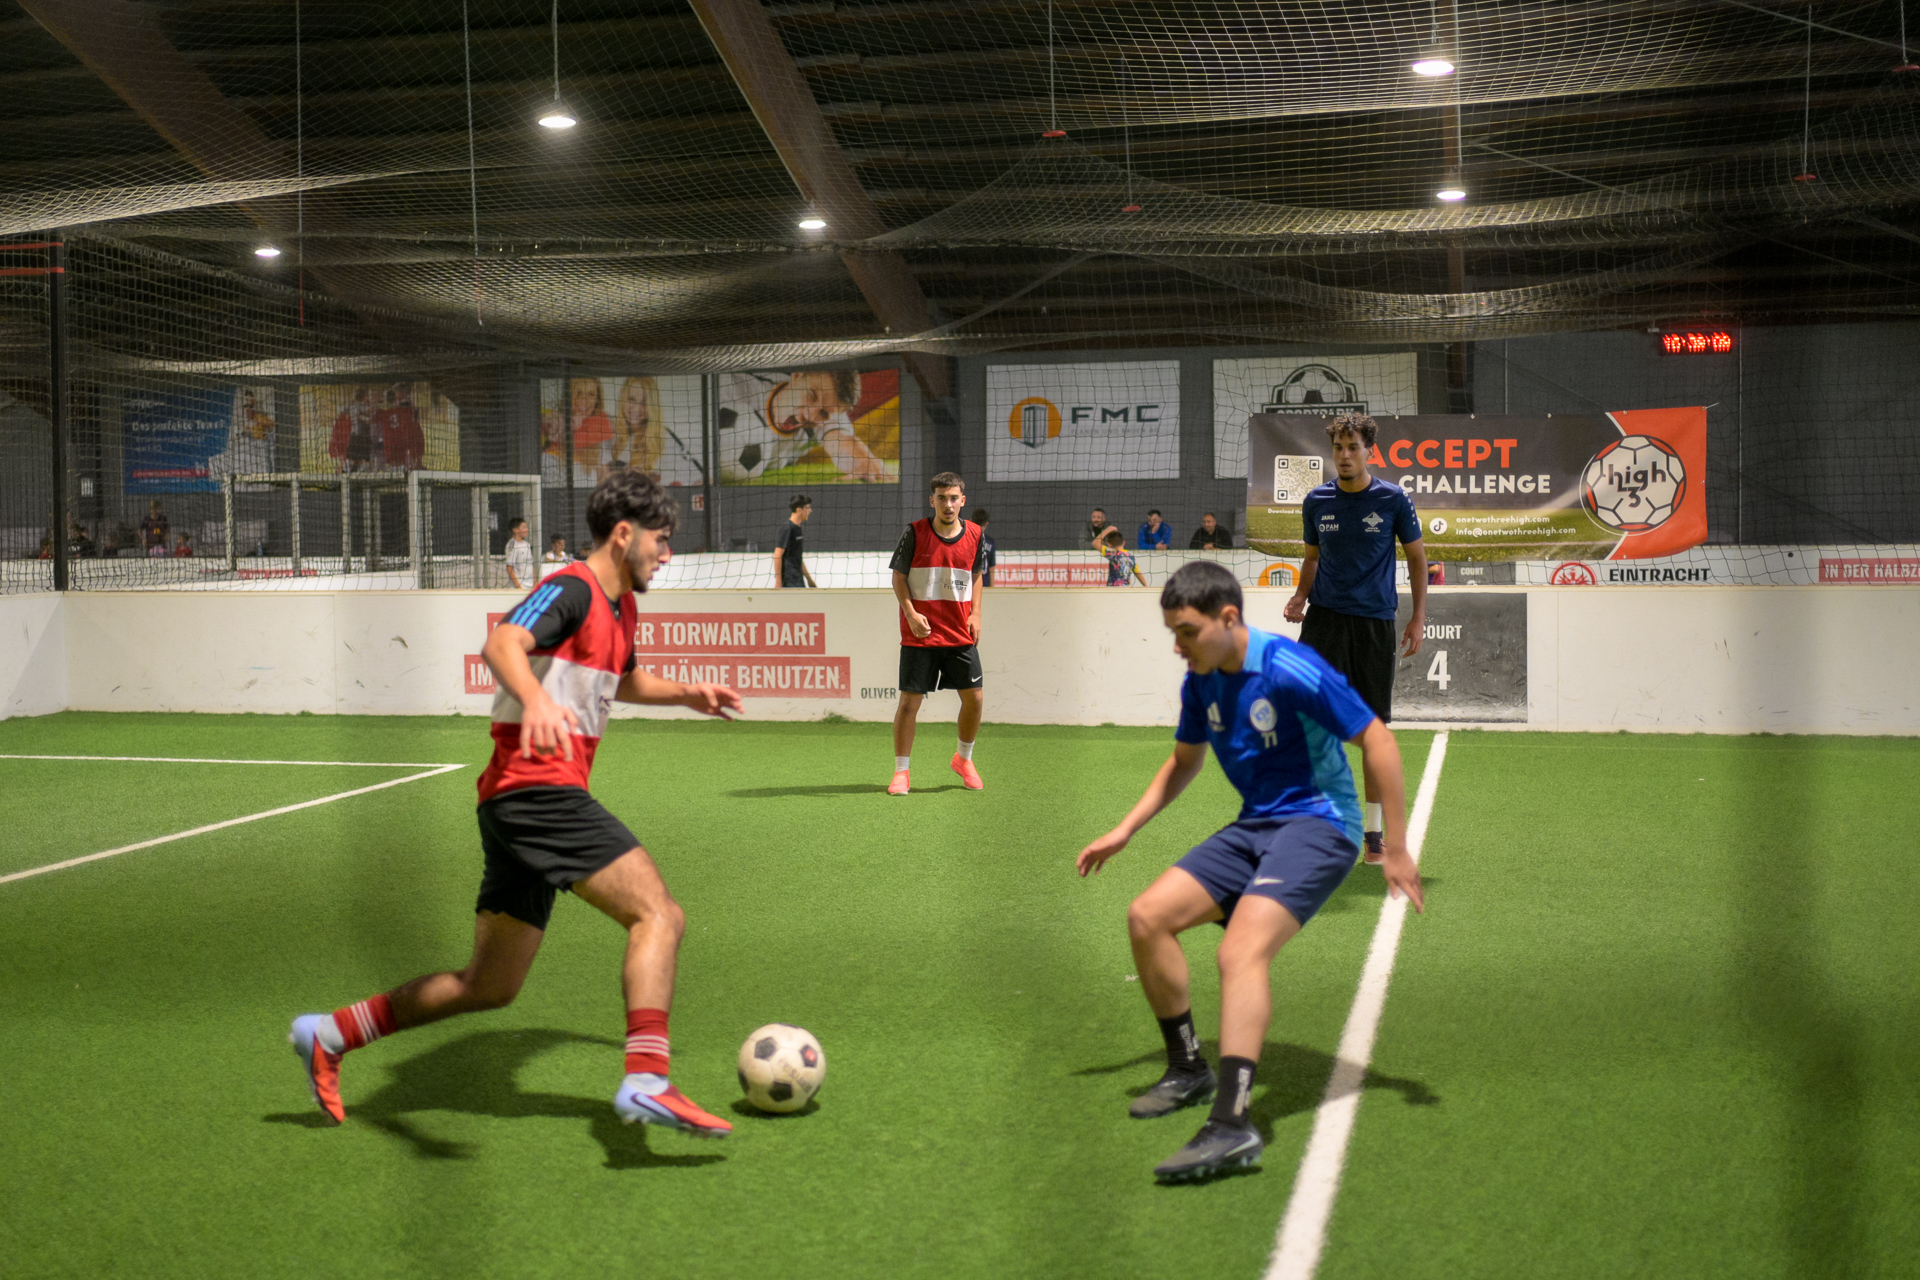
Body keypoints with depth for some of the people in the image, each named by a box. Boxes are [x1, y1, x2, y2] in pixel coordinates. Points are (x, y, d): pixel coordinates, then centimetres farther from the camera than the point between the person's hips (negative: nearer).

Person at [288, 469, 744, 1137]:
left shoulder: (619, 606, 21)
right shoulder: (572, 589, -9)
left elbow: (623, 682, 41)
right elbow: (503, 643, -29)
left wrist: (686, 694, 27)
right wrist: (535, 697, -49)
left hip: (516, 805, 10)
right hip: (539, 788, -10)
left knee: (490, 986, 13)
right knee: (659, 915, -18)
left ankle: (328, 1034, 22)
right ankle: (646, 1081, -29)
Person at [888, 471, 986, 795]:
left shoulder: (974, 534, 2)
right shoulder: (915, 533, -7)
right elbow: (898, 577, -1)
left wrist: (975, 613, 4)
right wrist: (911, 613, -14)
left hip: (961, 633, 3)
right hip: (920, 633, -3)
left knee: (974, 698, 3)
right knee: (910, 700, -3)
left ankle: (964, 759, 27)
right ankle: (901, 771, 9)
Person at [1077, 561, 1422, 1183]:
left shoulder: (1290, 669, -19)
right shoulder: (1201, 681, 5)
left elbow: (1378, 741, -15)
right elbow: (1183, 761, 23)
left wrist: (1396, 848, -15)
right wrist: (1124, 831, 15)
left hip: (1318, 823, -8)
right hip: (1253, 827, 8)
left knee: (1241, 951, -29)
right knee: (1147, 917, -3)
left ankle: (1231, 1125, -36)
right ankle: (1189, 1069, 14)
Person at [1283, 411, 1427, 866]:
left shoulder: (1393, 499, -1)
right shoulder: (1316, 501, 5)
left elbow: (1416, 556, 8)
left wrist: (1418, 617, 2)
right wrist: (1300, 597, 1)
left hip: (1375, 623, -1)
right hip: (1325, 620, 1)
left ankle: (1374, 833, 15)